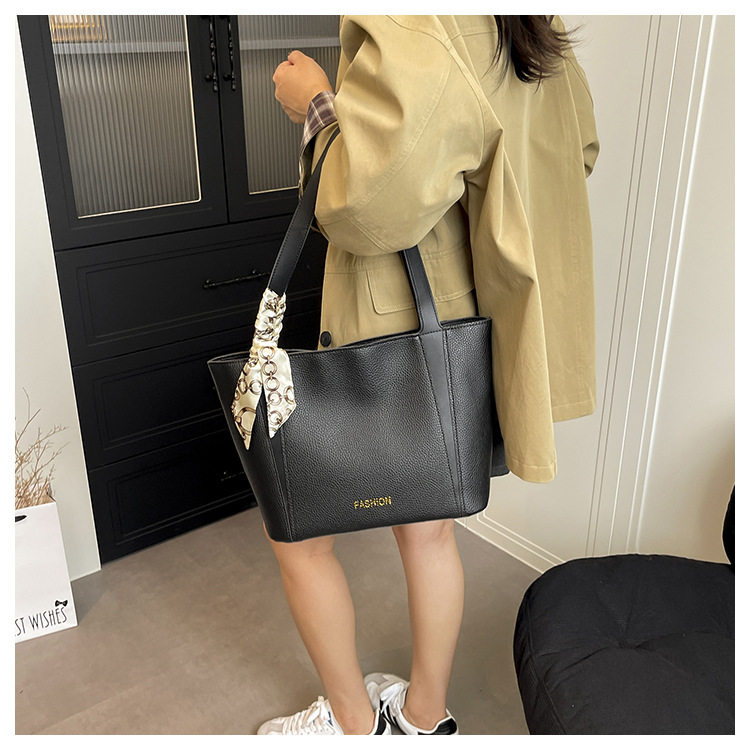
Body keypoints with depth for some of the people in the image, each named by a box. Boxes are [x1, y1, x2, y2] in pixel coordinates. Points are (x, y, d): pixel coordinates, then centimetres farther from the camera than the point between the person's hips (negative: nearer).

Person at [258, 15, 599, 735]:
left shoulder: (405, 27, -23)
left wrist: (316, 105, -16)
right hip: (468, 332, 9)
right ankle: (428, 714, 42)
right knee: (428, 525, 22)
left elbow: (375, 204, -33)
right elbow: (578, 150, 19)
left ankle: (354, 723, 34)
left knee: (297, 532, 14)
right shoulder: (536, 34, 5)